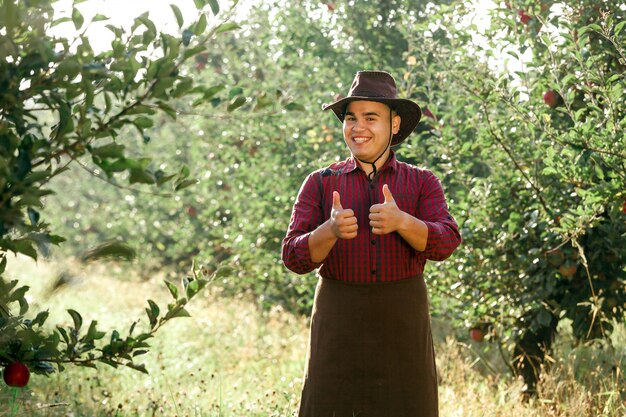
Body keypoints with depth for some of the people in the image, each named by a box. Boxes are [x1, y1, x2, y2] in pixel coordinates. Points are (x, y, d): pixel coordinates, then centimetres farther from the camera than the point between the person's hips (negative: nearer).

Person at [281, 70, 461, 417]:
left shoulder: (422, 183, 6)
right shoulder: (320, 184, 5)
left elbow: (445, 242, -9)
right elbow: (295, 257, -4)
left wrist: (401, 222, -28)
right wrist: (331, 230, -25)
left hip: (403, 323, 1)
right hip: (340, 322, 0)